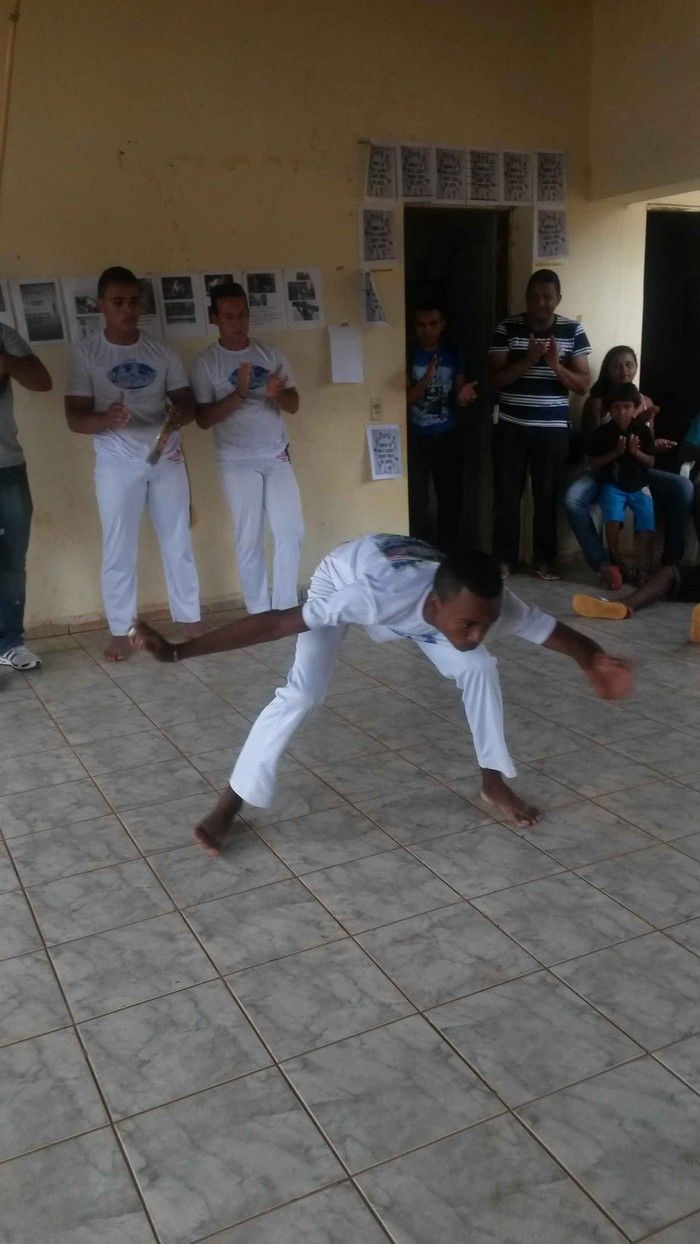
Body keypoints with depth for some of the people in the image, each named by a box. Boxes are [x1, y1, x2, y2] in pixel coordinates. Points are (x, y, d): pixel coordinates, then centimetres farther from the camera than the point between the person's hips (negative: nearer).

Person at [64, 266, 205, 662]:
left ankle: (191, 619, 21)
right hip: (117, 463, -2)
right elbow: (75, 417, -8)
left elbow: (188, 403, 4)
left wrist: (178, 415, -20)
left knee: (178, 543, 9)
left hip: (167, 458, 3)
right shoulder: (86, 353, -4)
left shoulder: (162, 351, 4)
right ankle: (121, 632, 11)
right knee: (119, 550, 1)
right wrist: (106, 419, -30)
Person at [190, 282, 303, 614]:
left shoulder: (270, 353, 5)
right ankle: (259, 612, 13)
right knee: (250, 539, 1)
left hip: (277, 456, 4)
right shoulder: (205, 363, -5)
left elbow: (294, 405, 5)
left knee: (291, 532, 3)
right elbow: (203, 419, -9)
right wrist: (239, 393, -22)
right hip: (238, 462, -3)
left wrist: (278, 393, -18)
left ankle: (285, 608, 17)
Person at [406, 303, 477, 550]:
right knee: (417, 503, -5)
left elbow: (457, 396, 6)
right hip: (416, 439, -3)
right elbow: (405, 399, -12)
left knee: (451, 499, 8)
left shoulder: (453, 355, 3)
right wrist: (426, 378, -30)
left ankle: (448, 554, 21)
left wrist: (463, 396, -19)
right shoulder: (408, 356, -6)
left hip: (447, 437, 3)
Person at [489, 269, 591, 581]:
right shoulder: (507, 328, -2)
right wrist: (528, 361, -21)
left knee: (547, 494, 7)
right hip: (511, 426, 0)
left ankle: (545, 559, 19)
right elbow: (495, 378, -7)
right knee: (507, 493, 4)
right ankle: (504, 558, 17)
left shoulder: (573, 331, -1)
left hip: (553, 428, 0)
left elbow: (583, 385, -3)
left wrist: (556, 365, -20)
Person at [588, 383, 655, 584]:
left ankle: (642, 569, 3)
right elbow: (594, 464, -2)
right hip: (612, 485, -2)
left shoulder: (643, 430, 1)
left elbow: (651, 462, 4)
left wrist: (636, 452, -14)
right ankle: (616, 562, -3)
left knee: (646, 524, -12)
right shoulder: (602, 432, -5)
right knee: (613, 518, -25)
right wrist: (615, 453, -15)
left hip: (639, 486, 2)